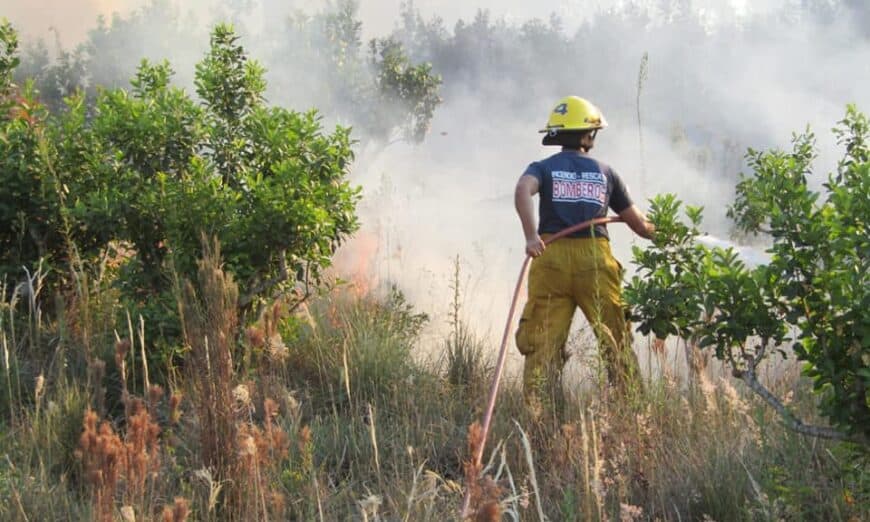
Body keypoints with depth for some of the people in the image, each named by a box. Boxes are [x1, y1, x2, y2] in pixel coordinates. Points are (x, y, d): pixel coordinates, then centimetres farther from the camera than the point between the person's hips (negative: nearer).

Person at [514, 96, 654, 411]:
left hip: (551, 257, 0)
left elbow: (523, 190, -14)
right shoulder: (605, 172, 15)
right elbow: (638, 223, 19)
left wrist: (530, 235, -22)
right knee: (616, 341, 8)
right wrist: (658, 233, 39)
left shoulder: (544, 168, 11)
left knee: (543, 343, 0)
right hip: (595, 258, 0)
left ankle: (539, 410, -6)